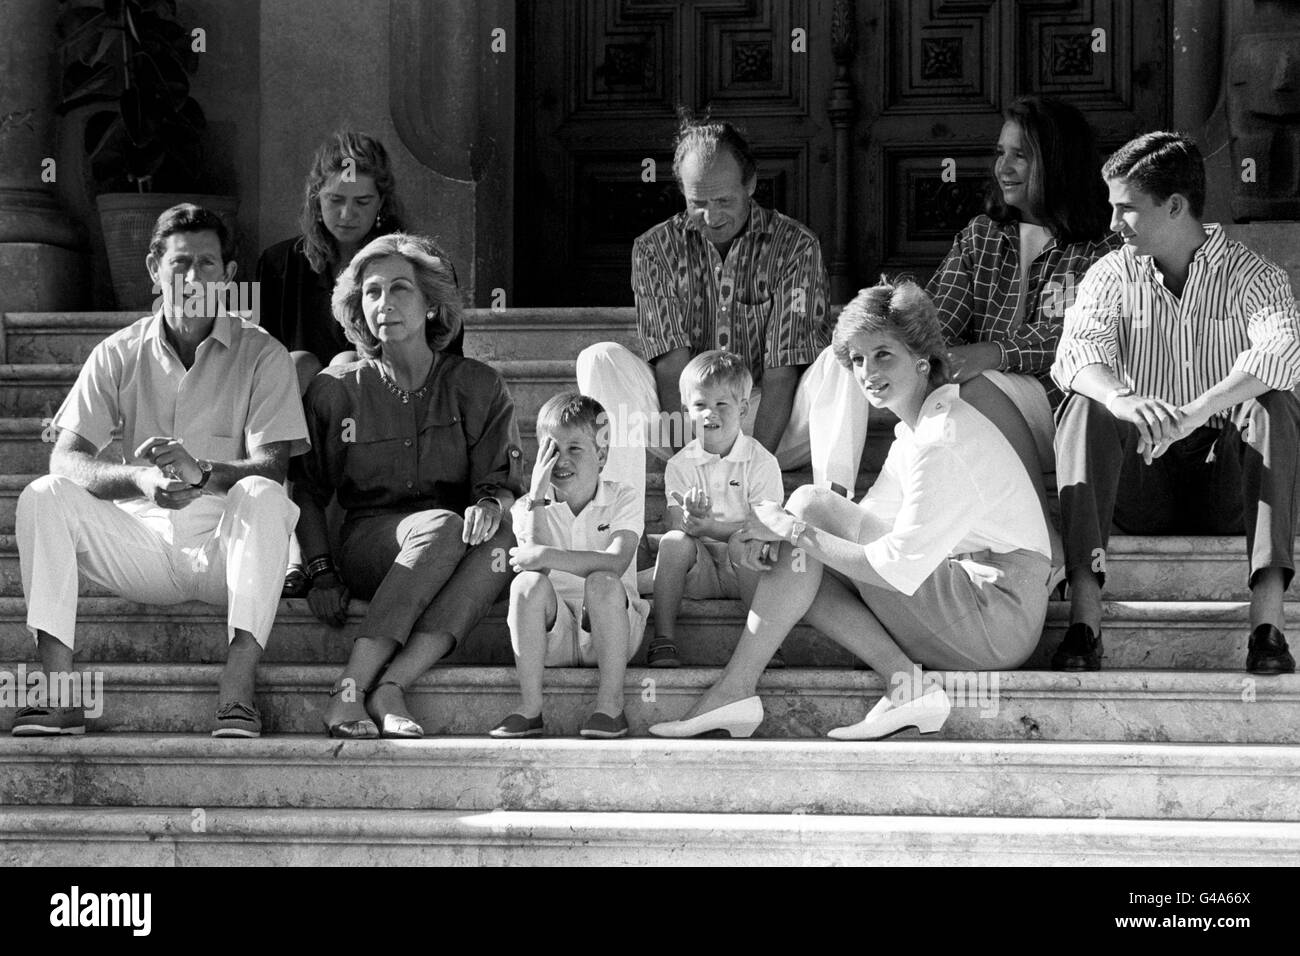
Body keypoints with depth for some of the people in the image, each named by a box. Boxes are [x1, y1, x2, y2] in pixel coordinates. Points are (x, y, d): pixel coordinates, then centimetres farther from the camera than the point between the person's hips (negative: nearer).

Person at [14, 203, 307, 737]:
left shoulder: (262, 356, 0)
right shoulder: (118, 356, 6)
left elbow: (271, 468, -13)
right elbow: (65, 460, -5)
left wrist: (202, 473, -35)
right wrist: (139, 477, -27)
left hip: (224, 548, -2)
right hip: (143, 545, 2)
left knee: (264, 497, -34)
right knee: (43, 497, -20)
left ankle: (237, 691, -41)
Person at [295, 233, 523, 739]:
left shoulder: (477, 387, 8)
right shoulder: (338, 389, 7)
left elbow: (502, 481, 2)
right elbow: (306, 490, 10)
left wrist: (492, 503, -23)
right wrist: (321, 571, -4)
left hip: (456, 556, 1)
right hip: (370, 541, -1)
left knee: (501, 538, -35)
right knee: (442, 527, -36)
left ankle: (390, 687, -42)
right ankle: (349, 692, -43)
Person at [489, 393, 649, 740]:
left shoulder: (623, 499, -2)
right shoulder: (529, 507, 4)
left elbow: (616, 563, -21)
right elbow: (537, 563, -15)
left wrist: (548, 556, -30)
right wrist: (538, 497, -20)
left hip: (606, 630, -2)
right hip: (553, 633, 2)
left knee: (603, 582, -32)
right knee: (527, 582, -28)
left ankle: (611, 704, -26)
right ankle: (530, 707, -26)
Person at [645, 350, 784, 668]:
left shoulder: (761, 462, -2)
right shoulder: (680, 465, 5)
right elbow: (678, 526, -4)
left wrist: (709, 527, -26)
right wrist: (690, 519, -30)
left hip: (743, 570, -2)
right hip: (700, 572, 2)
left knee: (744, 544, -34)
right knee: (673, 541, -28)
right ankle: (663, 642, -28)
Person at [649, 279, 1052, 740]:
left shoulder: (946, 441, -18)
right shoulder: (917, 429, 15)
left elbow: (898, 568, -23)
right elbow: (870, 520, 13)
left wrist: (796, 528, -15)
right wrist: (780, 535, -7)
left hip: (999, 617, -10)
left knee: (811, 502, -11)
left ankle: (734, 690, -12)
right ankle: (906, 685, -7)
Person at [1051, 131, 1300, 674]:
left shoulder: (1251, 276, -2)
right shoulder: (1113, 275, 5)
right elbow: (1076, 352, -15)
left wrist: (1195, 415, -39)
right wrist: (1123, 401, -39)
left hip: (1225, 489, -1)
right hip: (1140, 483, 1)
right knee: (1086, 407, -24)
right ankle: (1083, 619, -39)